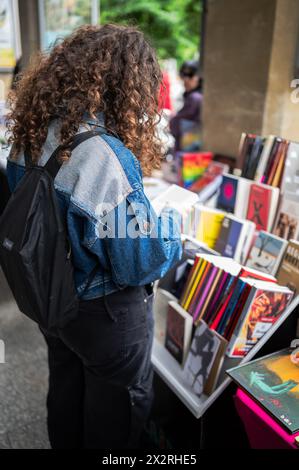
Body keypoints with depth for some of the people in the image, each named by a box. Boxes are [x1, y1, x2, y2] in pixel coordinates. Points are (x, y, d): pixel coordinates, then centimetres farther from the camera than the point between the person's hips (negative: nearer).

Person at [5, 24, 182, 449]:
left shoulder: (31, 134, -6)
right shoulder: (102, 154, -31)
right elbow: (141, 262, -26)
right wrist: (172, 220, -8)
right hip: (104, 312, -7)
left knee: (65, 389, 29)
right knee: (116, 405, 20)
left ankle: (65, 444, 55)